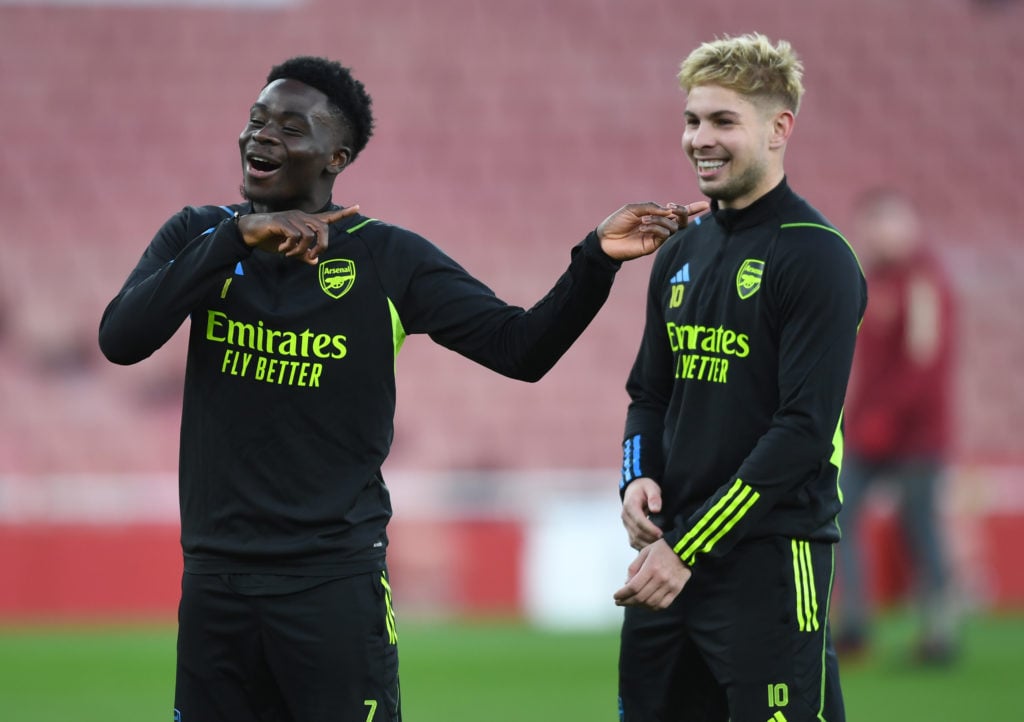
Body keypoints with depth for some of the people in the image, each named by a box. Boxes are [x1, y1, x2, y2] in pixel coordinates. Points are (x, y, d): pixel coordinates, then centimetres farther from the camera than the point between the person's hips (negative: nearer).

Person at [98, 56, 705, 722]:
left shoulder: (388, 259, -2)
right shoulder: (198, 236, 5)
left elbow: (521, 348, -5)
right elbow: (121, 340, -11)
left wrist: (597, 258, -20)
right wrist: (237, 238, -19)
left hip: (335, 582, -3)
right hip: (215, 579, 3)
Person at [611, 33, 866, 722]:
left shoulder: (817, 256, -10)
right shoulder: (683, 252, 14)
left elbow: (806, 427, -16)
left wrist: (690, 548, -17)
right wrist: (638, 480, 0)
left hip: (770, 558, -7)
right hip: (671, 556, 7)